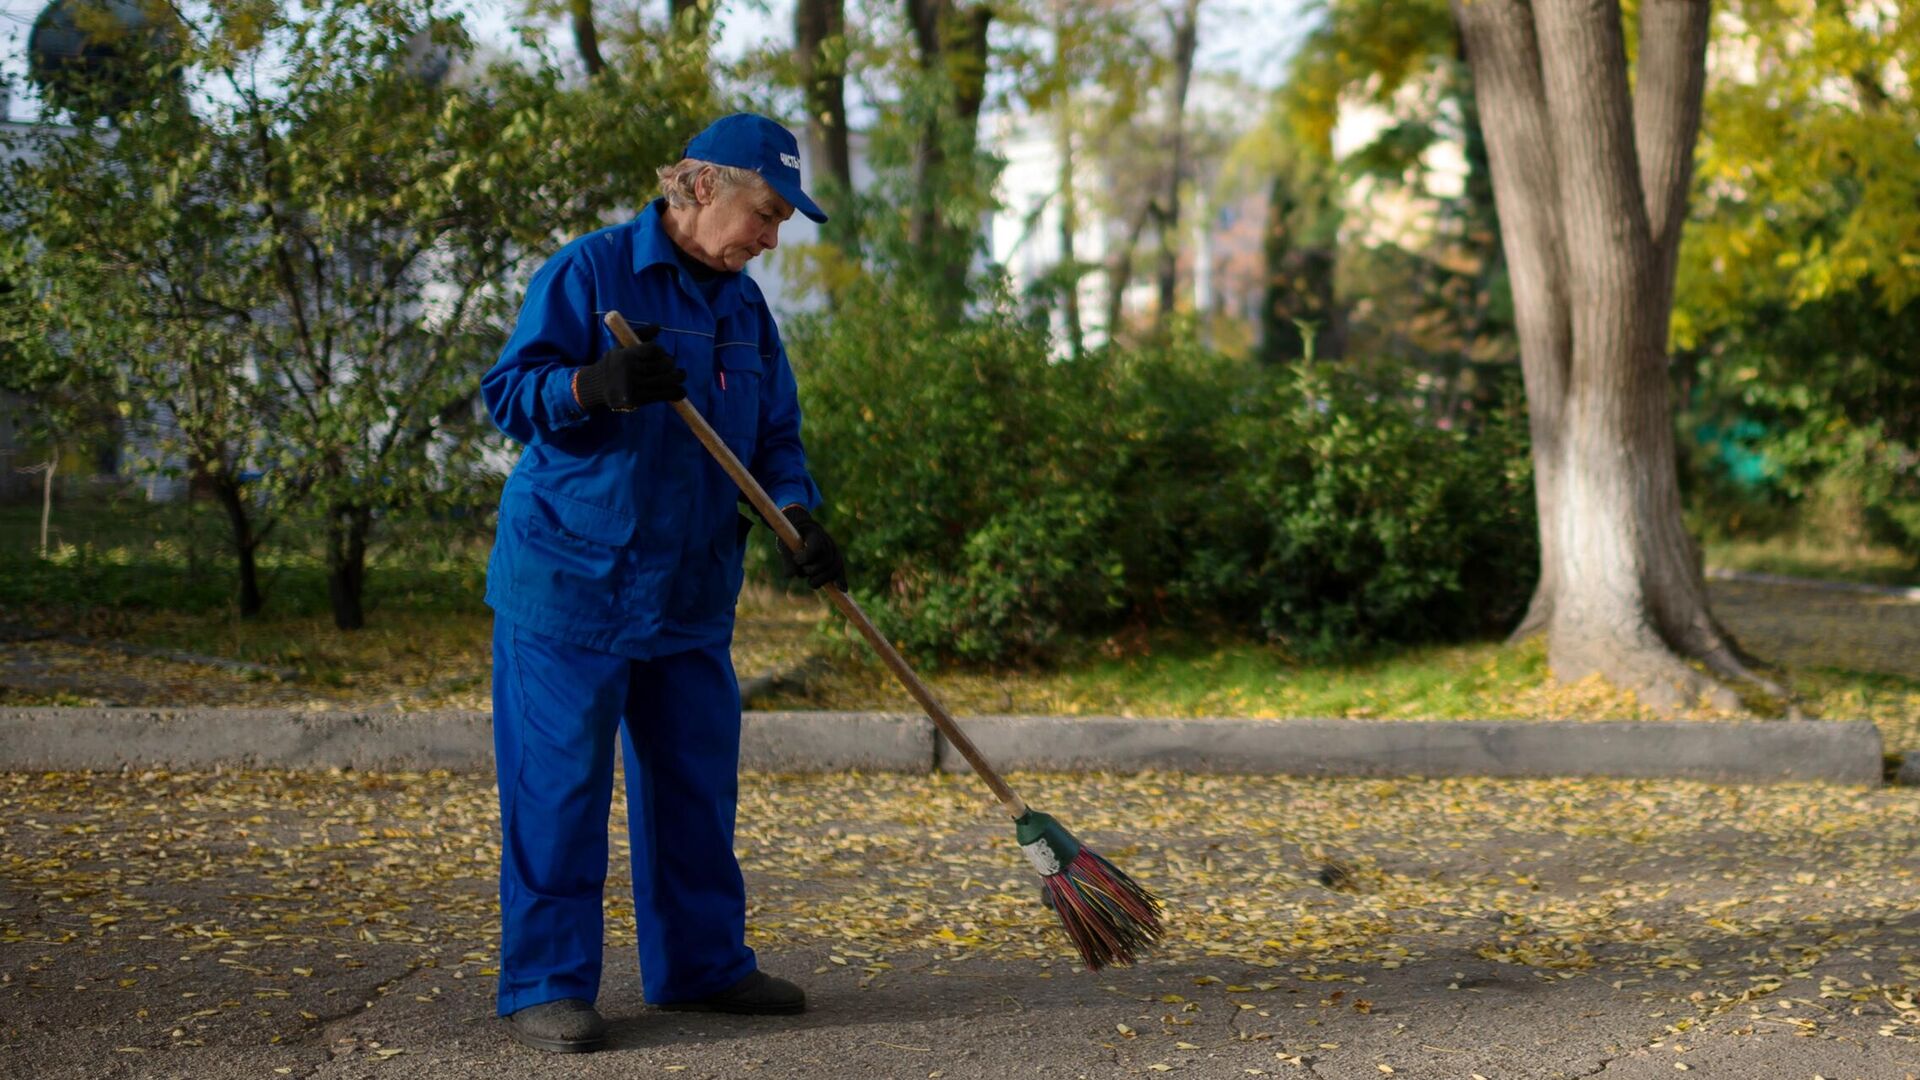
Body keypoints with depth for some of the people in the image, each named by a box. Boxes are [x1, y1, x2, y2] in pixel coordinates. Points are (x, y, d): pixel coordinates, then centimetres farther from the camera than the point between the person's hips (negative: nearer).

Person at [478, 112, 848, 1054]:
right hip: (570, 582, -7)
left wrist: (795, 515, -7)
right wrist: (592, 385, -32)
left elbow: (773, 435, 13)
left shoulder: (743, 305, 13)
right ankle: (545, 985, 2)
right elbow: (509, 391, -12)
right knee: (559, 785, -4)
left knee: (696, 781, 12)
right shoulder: (588, 271, -9)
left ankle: (701, 961, 25)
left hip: (692, 590, 7)